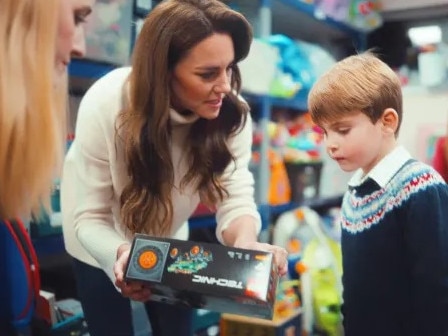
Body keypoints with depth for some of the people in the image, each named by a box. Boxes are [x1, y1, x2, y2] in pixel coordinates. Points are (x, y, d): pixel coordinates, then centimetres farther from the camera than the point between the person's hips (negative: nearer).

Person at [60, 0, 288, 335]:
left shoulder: (231, 113, -26)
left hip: (168, 240, 3)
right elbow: (89, 218, -28)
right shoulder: (105, 106, -33)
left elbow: (235, 197, -26)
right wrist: (120, 255, -49)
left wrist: (246, 242, -48)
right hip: (103, 245, -2)